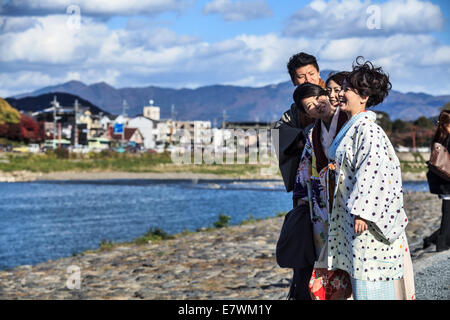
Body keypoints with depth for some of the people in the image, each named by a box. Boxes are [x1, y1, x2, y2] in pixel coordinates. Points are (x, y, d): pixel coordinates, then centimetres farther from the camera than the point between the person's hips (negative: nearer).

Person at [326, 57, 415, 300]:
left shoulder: (367, 128, -15)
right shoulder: (351, 127, 15)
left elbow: (372, 169, -22)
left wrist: (361, 211, -24)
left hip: (366, 218, -10)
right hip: (351, 215, 10)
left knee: (369, 275, -7)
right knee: (360, 275, 12)